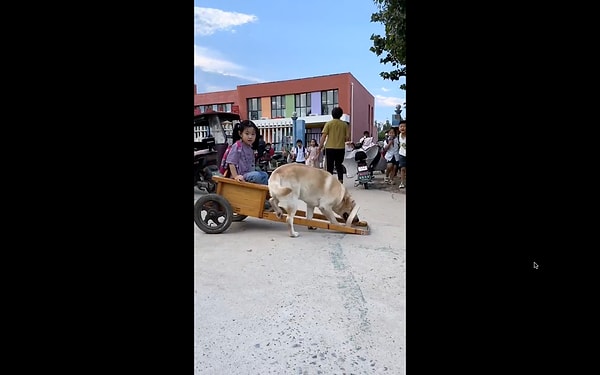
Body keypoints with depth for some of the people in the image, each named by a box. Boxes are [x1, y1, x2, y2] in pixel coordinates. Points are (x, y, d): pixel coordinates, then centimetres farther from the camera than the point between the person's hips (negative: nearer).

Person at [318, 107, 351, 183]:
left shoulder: (329, 123, -3)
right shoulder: (344, 124, 3)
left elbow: (323, 136, -9)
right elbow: (347, 137, 1)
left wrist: (320, 146, -3)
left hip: (330, 147, -2)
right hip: (341, 148, 2)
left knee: (330, 166, 4)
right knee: (339, 165, 13)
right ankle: (340, 180, 9)